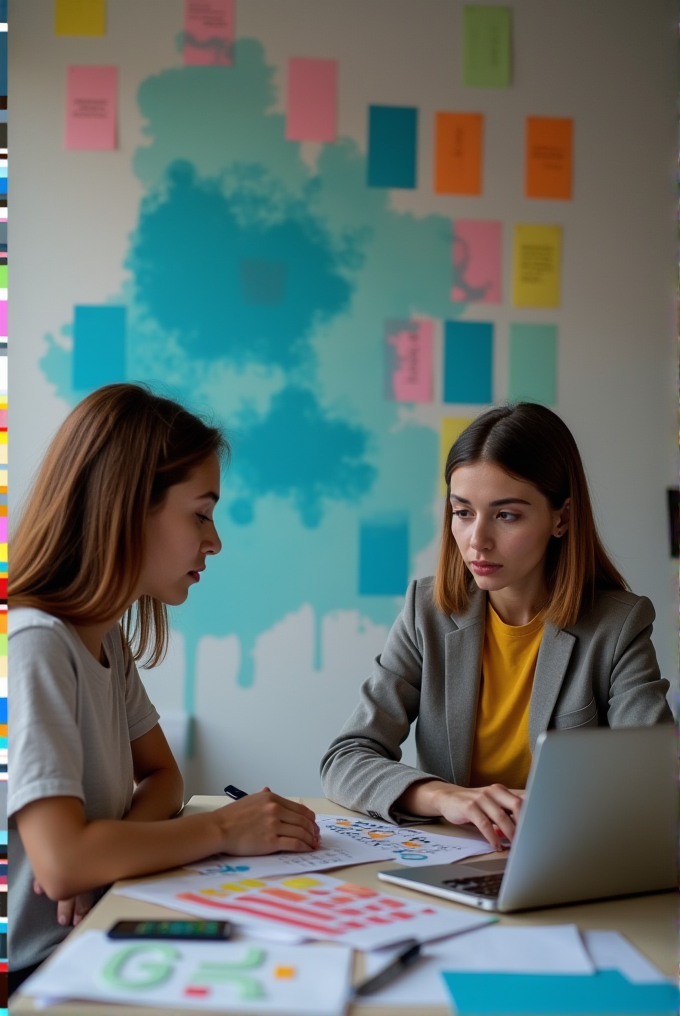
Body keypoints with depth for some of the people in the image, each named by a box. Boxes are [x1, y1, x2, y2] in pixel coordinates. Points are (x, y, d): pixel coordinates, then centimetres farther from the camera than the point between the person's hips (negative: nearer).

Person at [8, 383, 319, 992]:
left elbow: (161, 775, 15)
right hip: (34, 972, -8)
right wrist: (224, 829, -16)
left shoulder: (109, 638, 7)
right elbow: (60, 862, -30)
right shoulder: (35, 646, -21)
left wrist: (114, 844, -8)